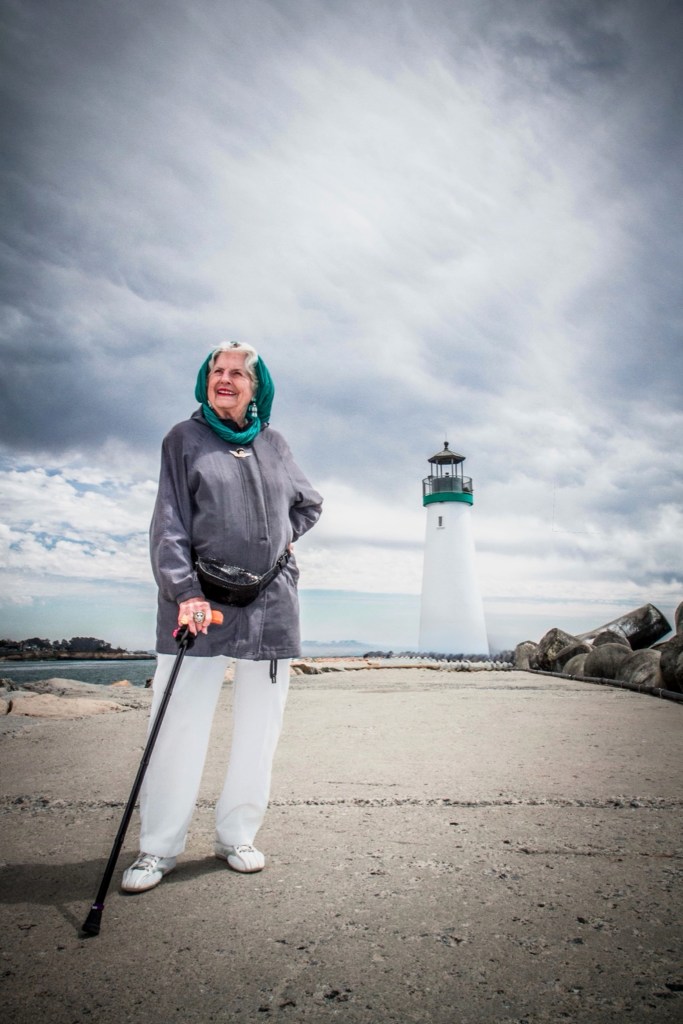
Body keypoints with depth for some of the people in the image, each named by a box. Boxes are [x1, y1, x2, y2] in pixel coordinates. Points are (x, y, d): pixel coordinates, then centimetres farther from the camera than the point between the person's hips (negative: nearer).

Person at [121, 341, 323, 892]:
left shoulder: (274, 444, 12)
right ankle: (159, 847, 12)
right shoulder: (184, 438, 4)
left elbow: (310, 504, 27)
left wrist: (287, 538, 8)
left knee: (258, 728, 8)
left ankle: (238, 836, 22)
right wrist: (184, 589, -18)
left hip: (271, 604, 3)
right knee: (179, 725, -3)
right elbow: (169, 522, -5)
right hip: (201, 599, -3)